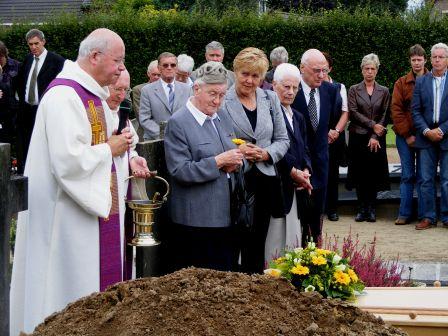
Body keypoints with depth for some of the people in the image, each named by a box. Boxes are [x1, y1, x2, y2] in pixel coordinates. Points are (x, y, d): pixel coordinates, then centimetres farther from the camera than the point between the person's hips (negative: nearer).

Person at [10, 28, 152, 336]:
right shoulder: (63, 96, -20)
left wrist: (127, 157, 3)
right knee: (76, 284, -1)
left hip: (98, 205, 10)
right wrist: (110, 149, -14)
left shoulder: (93, 94, 11)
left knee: (100, 281, 14)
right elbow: (68, 161, -28)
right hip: (73, 216, -10)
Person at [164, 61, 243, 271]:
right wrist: (218, 161, -19)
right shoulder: (177, 123, -9)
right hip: (196, 222, -7)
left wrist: (235, 163, -3)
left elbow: (234, 156, 21)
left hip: (226, 217, 7)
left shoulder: (223, 119, 13)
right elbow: (180, 171, -15)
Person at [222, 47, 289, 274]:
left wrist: (266, 153, -7)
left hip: (263, 182, 4)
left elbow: (283, 140, 11)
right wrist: (235, 151, -18)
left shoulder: (270, 99, 9)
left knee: (256, 247, 11)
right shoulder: (222, 101, -5)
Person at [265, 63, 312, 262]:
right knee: (275, 243, -5)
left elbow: (304, 150, 18)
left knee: (293, 242, 8)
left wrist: (305, 171, -1)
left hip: (295, 188, 8)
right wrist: (294, 173, -14)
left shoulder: (298, 117, 19)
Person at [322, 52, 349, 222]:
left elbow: (345, 112, 6)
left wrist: (336, 131, -8)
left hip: (335, 137, 3)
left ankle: (332, 209, 13)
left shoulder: (339, 87, 10)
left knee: (332, 173, 6)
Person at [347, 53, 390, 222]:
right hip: (358, 137, 0)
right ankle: (362, 208, 7)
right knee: (360, 174, 1)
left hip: (377, 139, 0)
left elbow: (384, 116, 2)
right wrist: (372, 124, -11)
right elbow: (353, 112, -4)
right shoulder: (354, 90, 6)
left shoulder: (384, 91, 8)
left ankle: (371, 209, 6)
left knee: (374, 174, -1)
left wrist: (375, 136, -9)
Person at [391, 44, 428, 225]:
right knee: (407, 175, 3)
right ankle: (404, 214, 7)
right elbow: (396, 110, 1)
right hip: (405, 136, 1)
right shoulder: (401, 83, 5)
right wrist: (407, 135, -6)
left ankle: (424, 215, 9)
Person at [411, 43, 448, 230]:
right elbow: (415, 110, 4)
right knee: (426, 180, 3)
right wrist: (426, 131, -8)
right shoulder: (421, 81, 8)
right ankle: (428, 217, 10)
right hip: (426, 137, 2)